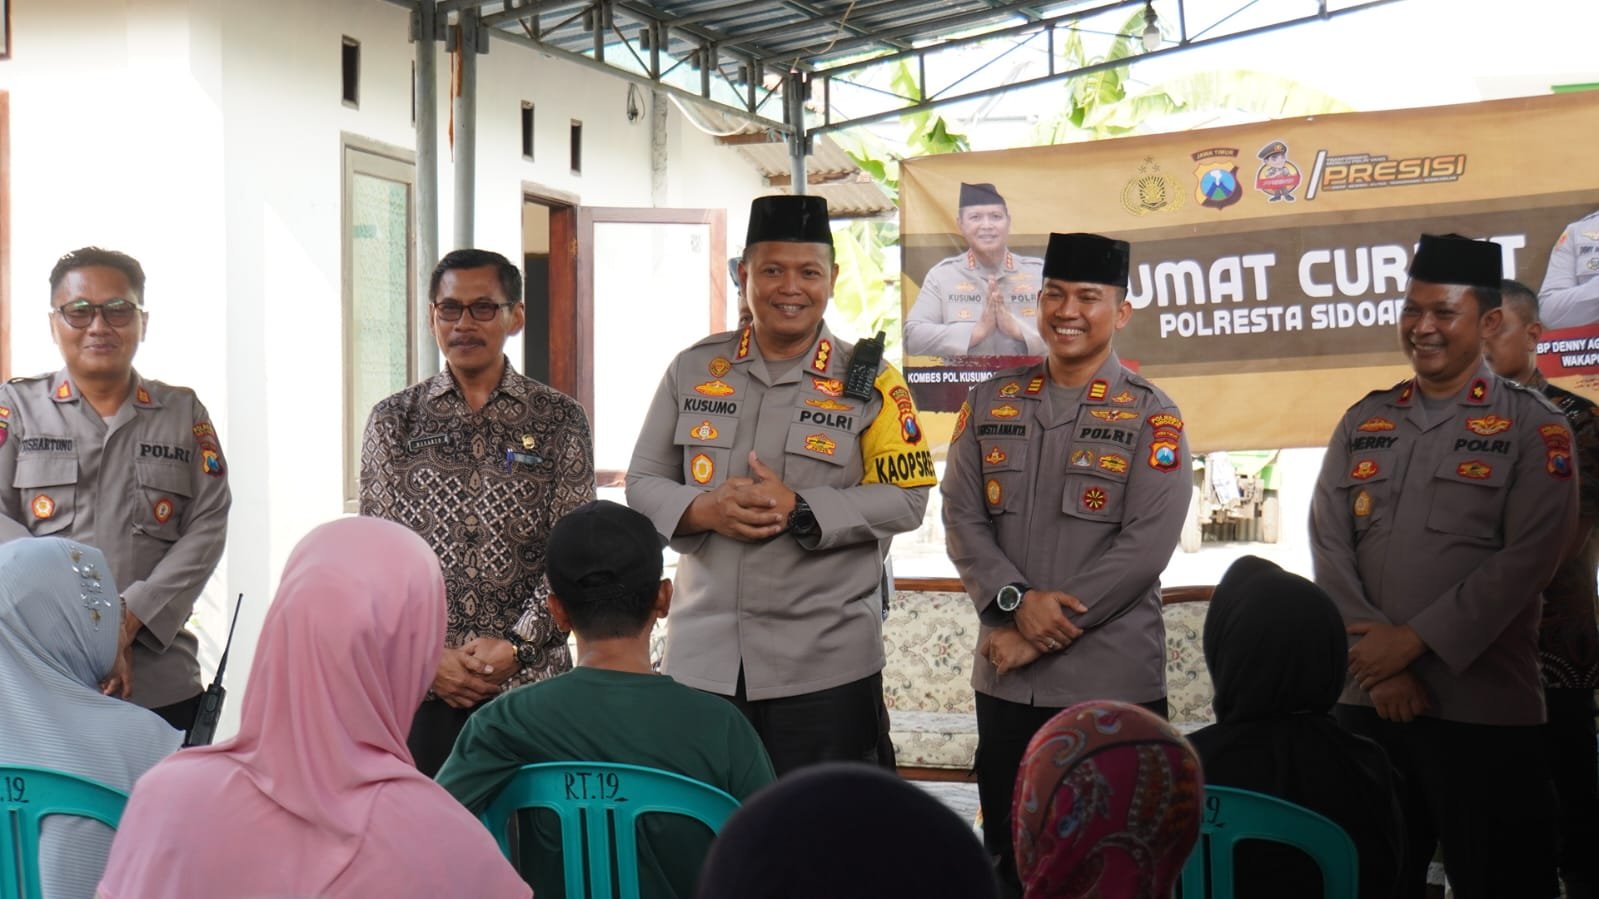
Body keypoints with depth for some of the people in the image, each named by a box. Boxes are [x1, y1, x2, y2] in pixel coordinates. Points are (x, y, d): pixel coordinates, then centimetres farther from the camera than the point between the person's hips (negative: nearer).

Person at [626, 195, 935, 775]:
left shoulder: (869, 381, 1)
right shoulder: (693, 370, 9)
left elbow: (906, 498, -5)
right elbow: (642, 483, 9)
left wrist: (799, 510, -17)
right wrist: (704, 509, -12)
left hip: (824, 664, -3)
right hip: (703, 659, 3)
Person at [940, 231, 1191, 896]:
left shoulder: (1152, 418, -2)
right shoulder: (990, 404, 9)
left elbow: (1145, 547, -11)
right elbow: (961, 517, 4)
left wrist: (1042, 632, -14)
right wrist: (1017, 603, -14)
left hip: (1114, 685, -3)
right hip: (1005, 681, 3)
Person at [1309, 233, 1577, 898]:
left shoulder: (1533, 427, -1)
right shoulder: (1363, 422, 10)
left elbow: (1527, 560, -11)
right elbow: (1328, 545, 2)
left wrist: (1414, 640, -15)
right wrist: (1379, 664, -10)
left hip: (1484, 708, -4)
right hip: (1365, 700, 4)